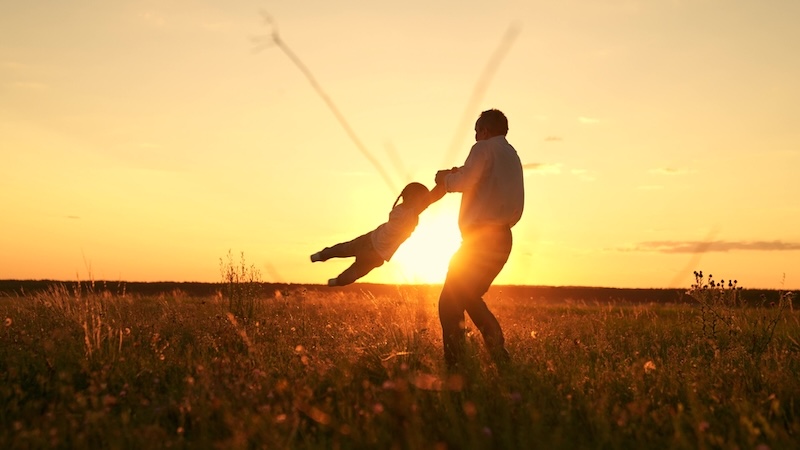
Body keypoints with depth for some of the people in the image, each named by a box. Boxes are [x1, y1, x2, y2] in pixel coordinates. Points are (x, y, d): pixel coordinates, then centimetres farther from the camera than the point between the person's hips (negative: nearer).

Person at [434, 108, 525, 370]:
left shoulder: (484, 148, -5)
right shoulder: (512, 155, 21)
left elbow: (464, 181, -19)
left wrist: (446, 178, 2)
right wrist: (457, 176, 21)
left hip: (480, 237, -9)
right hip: (502, 237, 9)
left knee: (450, 303, -6)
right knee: (470, 298, 20)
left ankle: (455, 366, -12)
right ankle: (500, 358, 18)